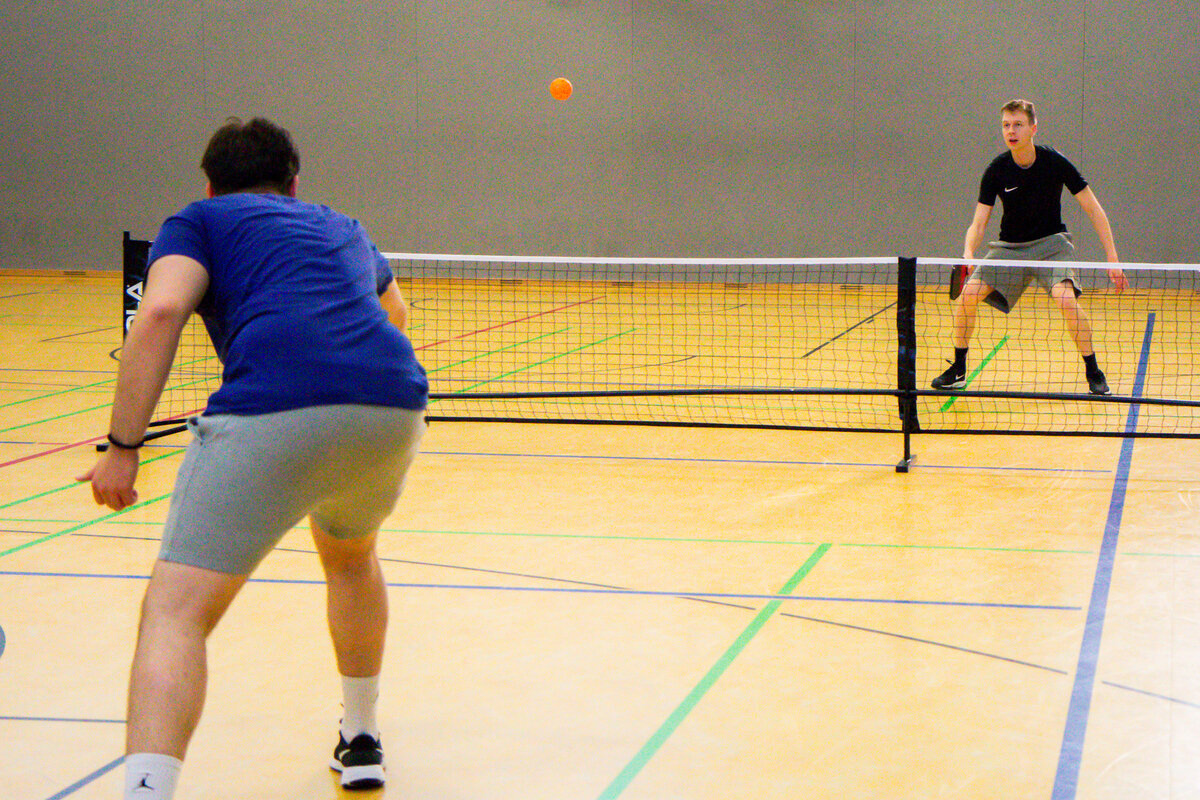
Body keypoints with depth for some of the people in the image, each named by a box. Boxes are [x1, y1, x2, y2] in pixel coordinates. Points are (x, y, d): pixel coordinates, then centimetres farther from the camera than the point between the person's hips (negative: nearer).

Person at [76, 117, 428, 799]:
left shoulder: (198, 220, 19)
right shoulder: (343, 227, 35)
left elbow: (161, 312, -2)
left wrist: (123, 445, -1)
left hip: (273, 411, -5)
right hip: (396, 408, 6)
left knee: (176, 613, -5)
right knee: (351, 556, 35)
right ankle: (362, 742, 47)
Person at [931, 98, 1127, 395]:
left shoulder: (1055, 162, -15)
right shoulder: (996, 171, -11)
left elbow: (1093, 209, -9)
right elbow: (978, 223, -10)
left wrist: (1112, 258, -14)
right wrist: (968, 251, -33)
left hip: (1050, 243, -2)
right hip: (1009, 246, 3)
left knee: (1066, 298, -29)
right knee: (967, 294, -15)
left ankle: (1093, 371, -11)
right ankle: (958, 370, 4)